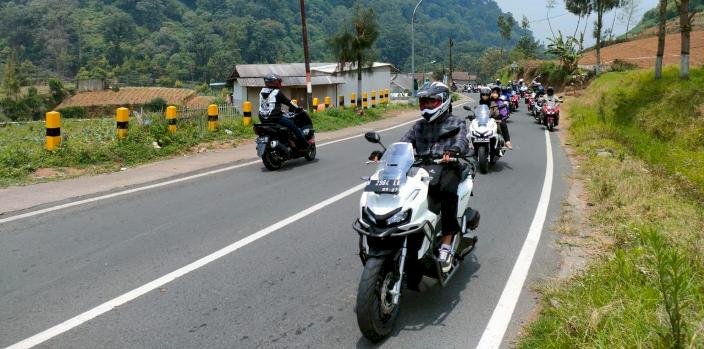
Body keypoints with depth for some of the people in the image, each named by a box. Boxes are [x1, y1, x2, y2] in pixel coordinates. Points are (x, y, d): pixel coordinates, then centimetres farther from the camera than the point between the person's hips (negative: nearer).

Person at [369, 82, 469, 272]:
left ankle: (446, 244, -32)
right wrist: (382, 153, -8)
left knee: (447, 190, -37)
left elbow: (462, 142, -10)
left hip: (447, 168, -4)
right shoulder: (419, 126, 24)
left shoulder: (456, 122, 11)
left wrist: (452, 150, -35)